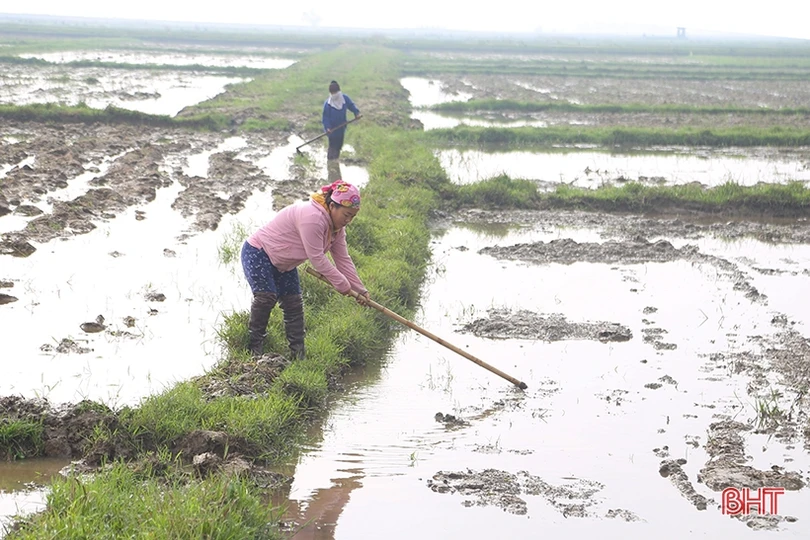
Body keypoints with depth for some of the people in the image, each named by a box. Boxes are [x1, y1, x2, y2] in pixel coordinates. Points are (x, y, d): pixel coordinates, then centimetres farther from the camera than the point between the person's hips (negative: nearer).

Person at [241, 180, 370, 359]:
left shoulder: (337, 227, -3)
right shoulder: (312, 218, -34)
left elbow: (343, 260, 1)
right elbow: (316, 258, -33)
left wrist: (360, 290, -3)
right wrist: (342, 284, -25)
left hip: (283, 264, 9)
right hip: (258, 254, -9)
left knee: (294, 302, 3)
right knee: (266, 296, -23)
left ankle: (299, 354, 7)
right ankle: (255, 346, -10)